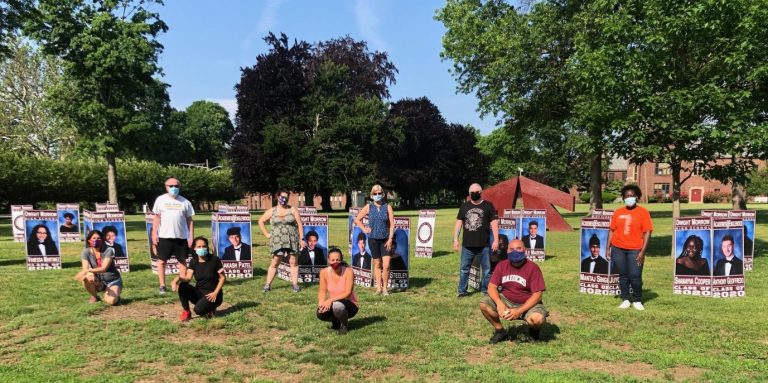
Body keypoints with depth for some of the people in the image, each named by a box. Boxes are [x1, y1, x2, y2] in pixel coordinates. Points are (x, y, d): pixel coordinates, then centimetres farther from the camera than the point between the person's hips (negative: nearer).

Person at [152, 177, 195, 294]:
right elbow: (156, 217, 5)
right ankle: (162, 285, 13)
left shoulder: (185, 202, 4)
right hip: (164, 236, -1)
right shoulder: (161, 200, 3)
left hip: (181, 237, 1)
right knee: (161, 261, 3)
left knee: (183, 261, 7)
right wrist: (154, 233, -3)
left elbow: (189, 220, 6)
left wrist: (191, 237, 1)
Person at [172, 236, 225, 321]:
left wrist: (215, 293, -15)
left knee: (198, 310, -32)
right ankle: (186, 312, -6)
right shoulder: (193, 262, 2)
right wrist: (178, 278, -33)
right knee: (182, 285, -22)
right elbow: (188, 278, -11)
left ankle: (210, 310, 4)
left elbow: (222, 277, -5)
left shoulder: (214, 260, -9)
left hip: (212, 295, -4)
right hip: (199, 293, 4)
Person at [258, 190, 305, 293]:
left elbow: (299, 224, 2)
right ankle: (268, 284, 4)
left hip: (291, 240, 0)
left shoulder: (293, 210, 5)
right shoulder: (271, 211, 7)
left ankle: (295, 284, 2)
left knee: (293, 262, -1)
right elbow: (261, 221, 16)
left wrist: (301, 239, -4)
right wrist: (266, 234, 8)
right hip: (277, 240, 0)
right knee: (275, 263, -2)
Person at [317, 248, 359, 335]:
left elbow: (347, 293, -25)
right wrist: (321, 303, -23)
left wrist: (330, 300, -35)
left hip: (350, 305, -4)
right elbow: (322, 291, -2)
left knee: (337, 305, -37)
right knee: (321, 313, -27)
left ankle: (344, 325, -2)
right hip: (333, 304, 4)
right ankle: (336, 321, 10)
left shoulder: (348, 271, -19)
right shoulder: (324, 272, -8)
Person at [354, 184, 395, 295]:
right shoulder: (368, 207, 2)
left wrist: (390, 239, -8)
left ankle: (385, 287, 6)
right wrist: (364, 229, 2)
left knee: (386, 265, -8)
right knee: (377, 264, 9)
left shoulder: (387, 207, 0)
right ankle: (378, 288, 17)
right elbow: (357, 219, 11)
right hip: (373, 239, 1)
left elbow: (392, 224, -2)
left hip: (385, 240, -1)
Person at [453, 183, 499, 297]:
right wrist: (455, 240, 3)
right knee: (464, 268, 7)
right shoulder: (464, 206, 9)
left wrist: (496, 240, -7)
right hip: (467, 245, 2)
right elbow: (458, 223, 9)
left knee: (487, 269, 6)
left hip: (484, 245, -2)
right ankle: (462, 290, 16)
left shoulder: (488, 206, 2)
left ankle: (486, 290, 17)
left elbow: (494, 223, -1)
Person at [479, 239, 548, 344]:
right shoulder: (502, 265, -3)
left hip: (528, 304, -3)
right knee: (483, 304, -20)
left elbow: (537, 295, -17)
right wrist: (499, 303, -28)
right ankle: (500, 331, 4)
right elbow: (492, 286, -7)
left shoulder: (532, 267, -14)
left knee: (538, 319, -35)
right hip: (506, 301, 4)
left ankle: (534, 329, 6)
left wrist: (519, 311, -27)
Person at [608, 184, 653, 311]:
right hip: (618, 249, 3)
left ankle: (637, 301, 14)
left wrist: (642, 251, -10)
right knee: (623, 276, 8)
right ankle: (625, 300, 18)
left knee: (635, 277, -5)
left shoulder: (643, 212, 0)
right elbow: (612, 230, 11)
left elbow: (647, 232, -4)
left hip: (635, 250, -3)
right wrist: (608, 248, 6)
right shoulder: (618, 212, 8)